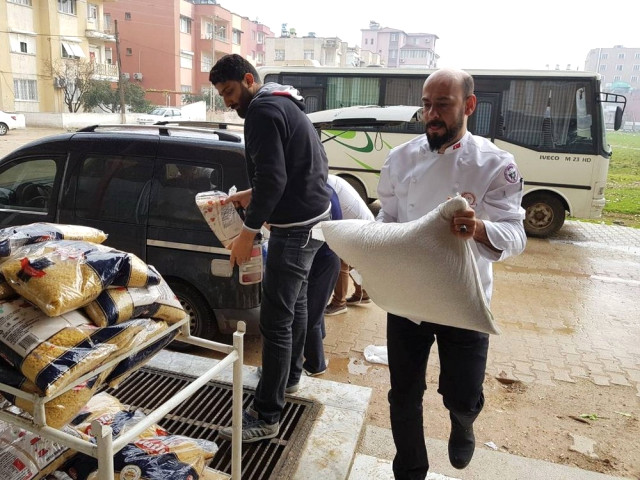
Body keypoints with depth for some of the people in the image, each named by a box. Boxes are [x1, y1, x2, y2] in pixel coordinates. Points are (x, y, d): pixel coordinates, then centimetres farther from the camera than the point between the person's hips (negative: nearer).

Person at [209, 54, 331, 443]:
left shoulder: (263, 110, -14)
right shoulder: (284, 103, 17)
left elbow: (273, 177, -25)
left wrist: (249, 231, -20)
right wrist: (253, 196, 17)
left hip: (296, 228, -11)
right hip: (314, 218, 11)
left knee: (276, 321, -6)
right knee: (295, 301, 22)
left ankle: (266, 417, 5)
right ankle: (289, 373, 41)